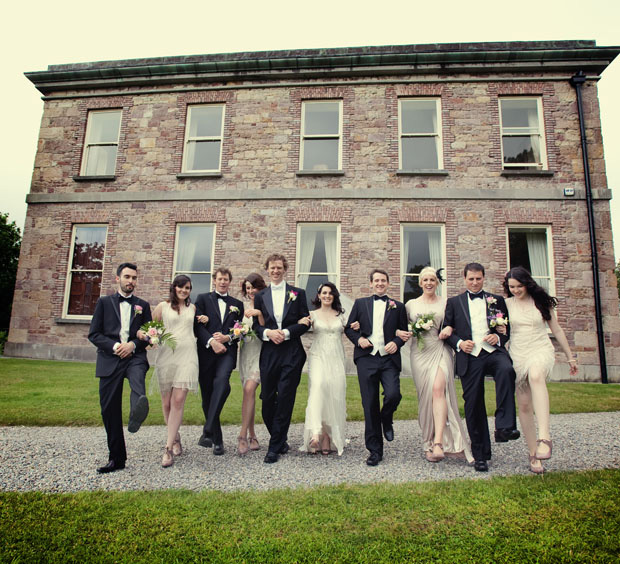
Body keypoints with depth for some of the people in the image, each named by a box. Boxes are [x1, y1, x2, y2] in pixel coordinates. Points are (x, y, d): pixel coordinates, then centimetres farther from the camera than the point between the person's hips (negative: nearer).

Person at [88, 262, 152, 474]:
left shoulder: (143, 305, 15)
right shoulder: (104, 302, 13)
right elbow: (93, 334, 5)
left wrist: (133, 345, -9)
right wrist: (114, 346, -11)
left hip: (135, 356, -1)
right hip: (109, 360, 1)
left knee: (137, 376, -37)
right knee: (109, 410, 3)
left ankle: (137, 412, -66)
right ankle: (116, 458, 15)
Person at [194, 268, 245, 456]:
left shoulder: (237, 304, 18)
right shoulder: (203, 299, 12)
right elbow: (197, 325, 0)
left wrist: (227, 338, -7)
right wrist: (211, 341, -14)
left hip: (227, 351, 0)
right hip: (206, 352, 0)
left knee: (222, 381, -29)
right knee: (207, 394, 5)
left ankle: (208, 431, -27)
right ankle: (217, 439, 21)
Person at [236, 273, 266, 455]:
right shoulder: (243, 305, 12)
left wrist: (259, 313, -21)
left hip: (260, 351, -4)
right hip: (245, 351, 4)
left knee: (249, 389, -18)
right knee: (249, 392, 6)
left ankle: (243, 435, -11)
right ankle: (252, 436, 15)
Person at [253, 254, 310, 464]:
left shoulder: (298, 293, 6)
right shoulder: (260, 296, 12)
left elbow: (305, 323, 2)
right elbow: (256, 324, 9)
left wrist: (286, 332, -12)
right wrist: (267, 333, -11)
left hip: (291, 352, -2)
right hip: (269, 352, 2)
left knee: (285, 398, -3)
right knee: (267, 398, 5)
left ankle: (275, 447, 9)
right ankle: (280, 439, 28)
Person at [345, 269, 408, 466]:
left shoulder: (398, 307, 13)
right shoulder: (360, 303, 13)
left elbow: (404, 331, 13)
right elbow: (349, 328, 12)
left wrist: (397, 343, -6)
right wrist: (358, 339, -7)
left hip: (389, 359, 0)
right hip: (366, 359, 0)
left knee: (393, 395, -19)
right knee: (370, 405, 2)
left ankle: (386, 421, 18)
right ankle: (375, 450, 16)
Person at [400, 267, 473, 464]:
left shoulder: (446, 303, 9)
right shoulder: (411, 304, 12)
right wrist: (402, 334, -5)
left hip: (440, 351, -1)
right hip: (420, 352, 2)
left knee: (438, 389, -21)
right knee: (424, 395, 2)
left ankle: (439, 443, -23)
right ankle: (428, 443, 14)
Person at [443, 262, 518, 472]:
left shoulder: (497, 301, 16)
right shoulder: (454, 302, 13)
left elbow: (509, 328, 15)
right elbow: (446, 331, 10)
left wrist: (499, 337, -5)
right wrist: (459, 343, -8)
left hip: (493, 352, 0)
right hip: (469, 357, 0)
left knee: (507, 370, -35)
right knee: (473, 406, 2)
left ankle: (504, 427, -28)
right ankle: (480, 454, 16)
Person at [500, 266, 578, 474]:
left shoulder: (542, 301, 7)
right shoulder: (506, 304, 6)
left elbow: (557, 330, 14)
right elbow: (499, 328, 16)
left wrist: (570, 357, 16)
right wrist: (499, 330, -7)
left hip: (541, 350, -2)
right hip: (517, 354, 2)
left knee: (535, 376, -37)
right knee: (524, 405, 0)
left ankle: (544, 437, -41)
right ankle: (533, 454, 12)